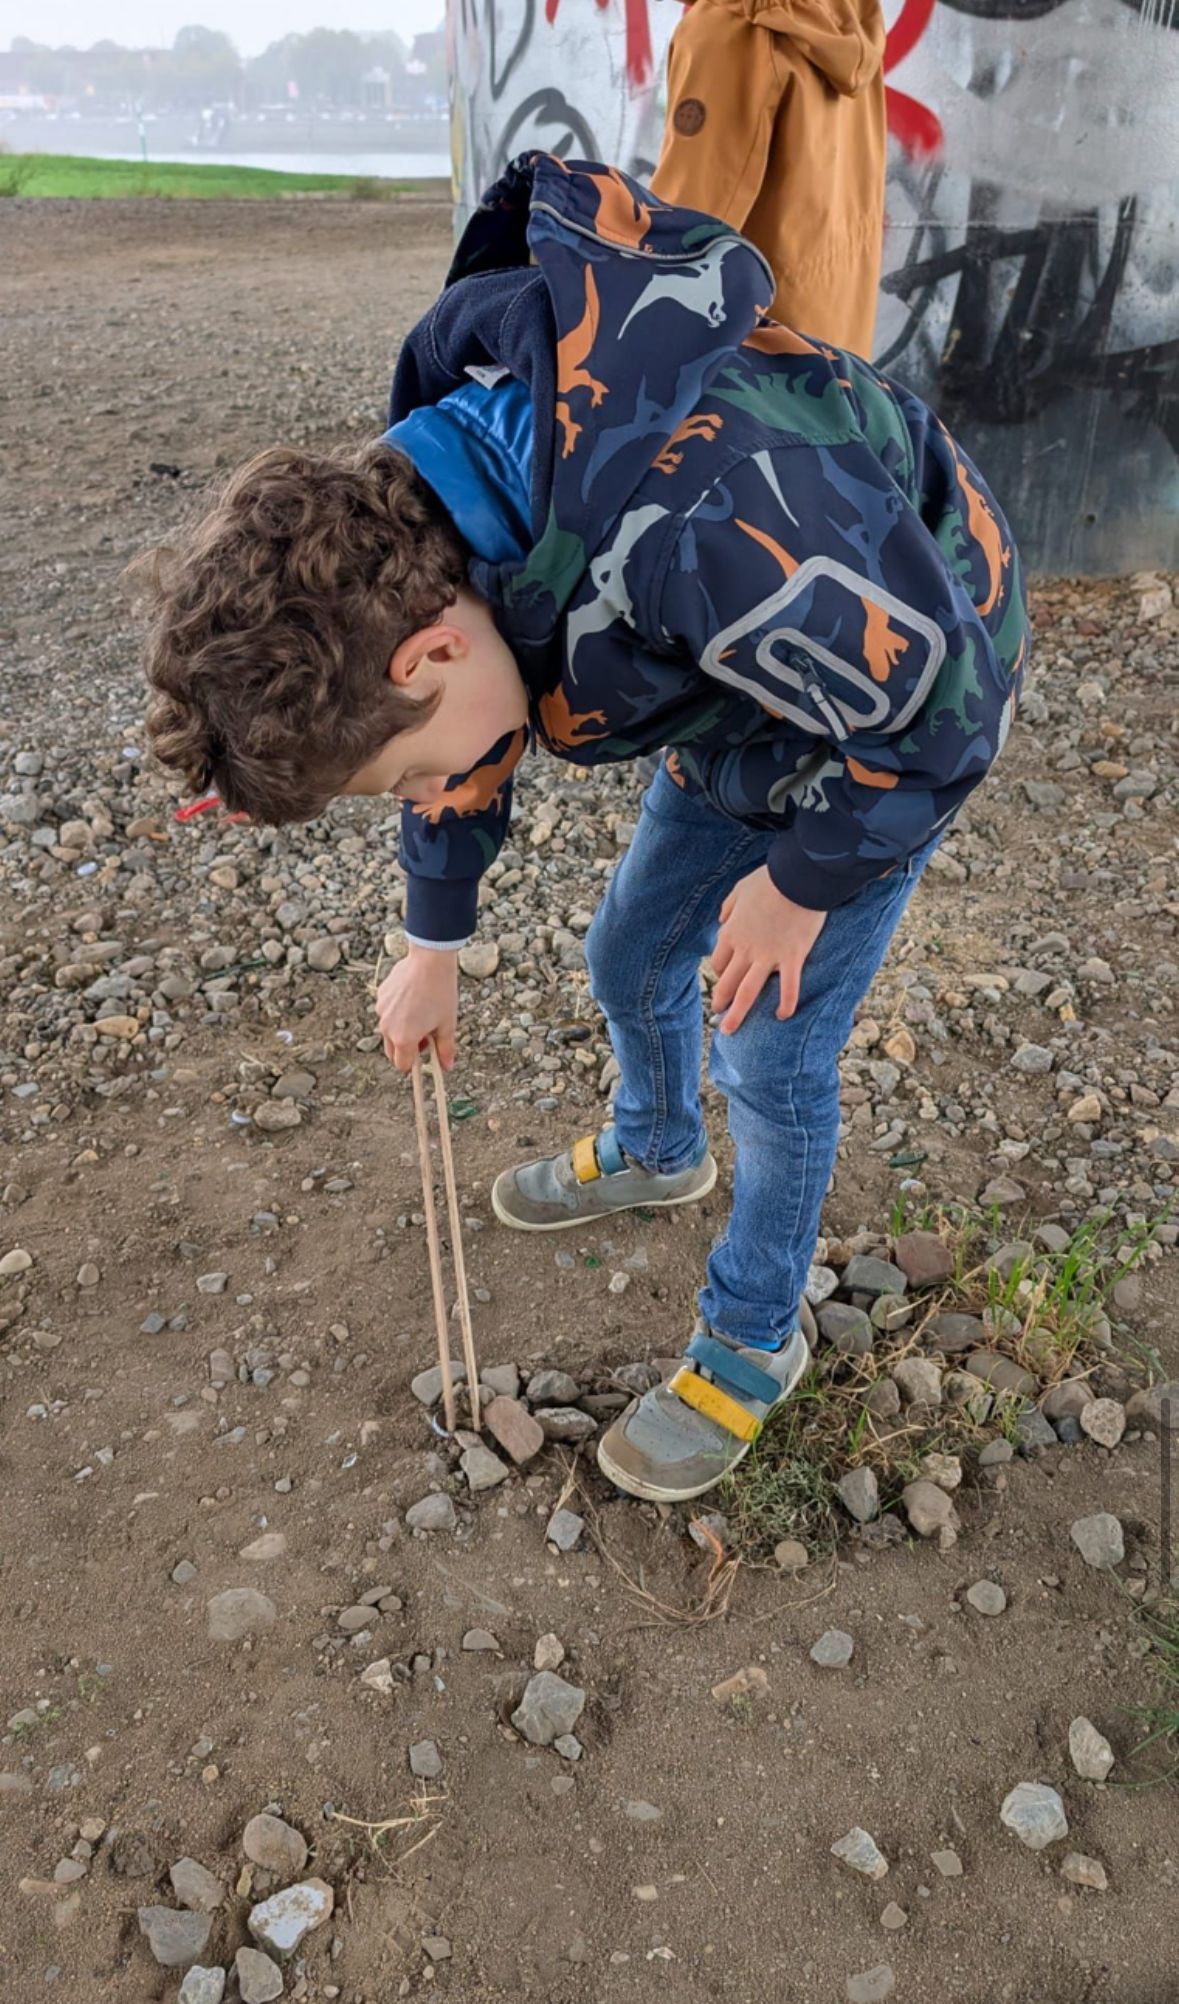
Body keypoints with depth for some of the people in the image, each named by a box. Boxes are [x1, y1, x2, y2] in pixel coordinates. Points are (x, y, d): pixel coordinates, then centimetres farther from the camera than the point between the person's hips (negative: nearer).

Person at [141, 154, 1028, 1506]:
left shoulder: (687, 526, -44)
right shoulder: (418, 510, -15)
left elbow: (932, 705, -30)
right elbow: (460, 745, 3)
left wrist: (802, 879, -17)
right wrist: (433, 950, 12)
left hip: (907, 705, -7)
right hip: (742, 699, 7)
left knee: (771, 1050, -3)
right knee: (628, 958, 16)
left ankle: (751, 1346, 22)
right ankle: (656, 1154, 47)